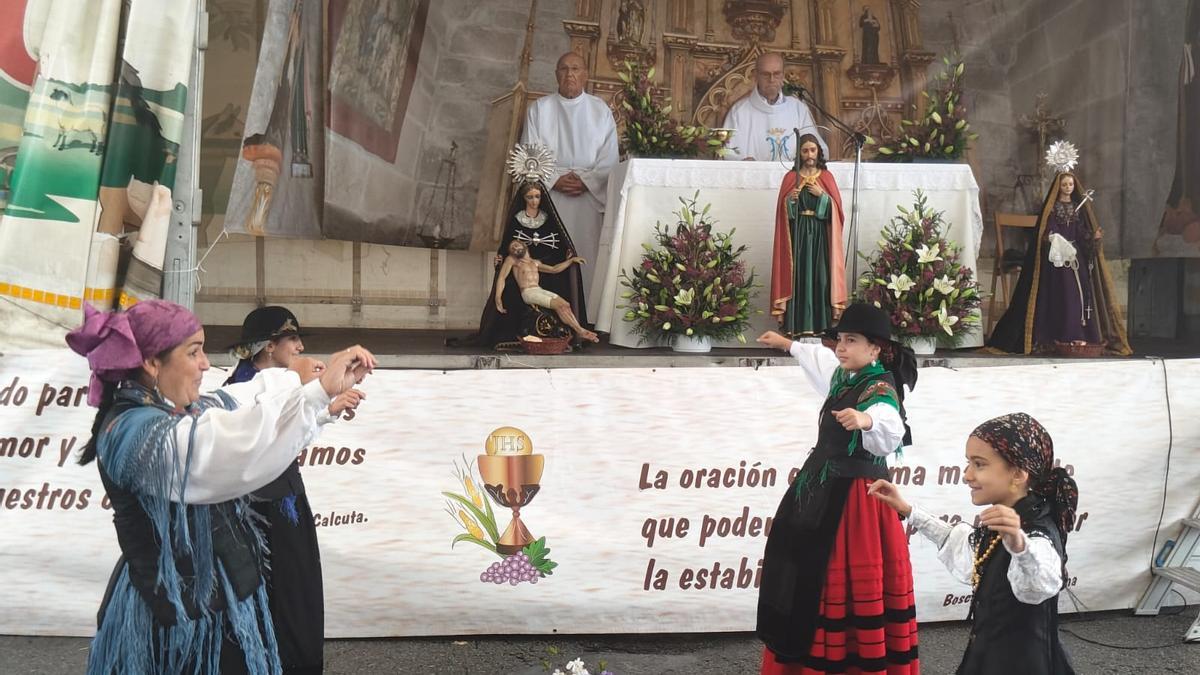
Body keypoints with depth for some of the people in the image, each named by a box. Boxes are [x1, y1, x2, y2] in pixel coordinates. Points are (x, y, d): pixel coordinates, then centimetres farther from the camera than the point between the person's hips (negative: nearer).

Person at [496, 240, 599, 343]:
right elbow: (502, 277, -3)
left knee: (565, 305, -17)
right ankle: (580, 331, -18)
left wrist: (572, 260, 22)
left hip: (540, 290, 6)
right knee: (559, 305, -21)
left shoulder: (535, 263, 23)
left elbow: (554, 269, 28)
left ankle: (580, 331, -24)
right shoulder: (512, 260, 6)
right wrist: (498, 298, -16)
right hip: (528, 293, -6)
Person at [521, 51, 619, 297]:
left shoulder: (601, 110, 11)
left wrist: (586, 181, -10)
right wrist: (555, 180, -11)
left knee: (586, 254, -6)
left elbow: (610, 158, 5)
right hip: (549, 193, 0)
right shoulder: (539, 108, 10)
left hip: (589, 195, 0)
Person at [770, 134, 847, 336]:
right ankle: (796, 325, -5)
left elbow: (836, 207, 2)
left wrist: (822, 195, -13)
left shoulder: (826, 177, 9)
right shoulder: (791, 177, 7)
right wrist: (790, 199, -16)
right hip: (797, 235, -1)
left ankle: (819, 324, 1)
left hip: (820, 235, 1)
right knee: (797, 277, -6)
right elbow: (783, 209, 3)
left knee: (820, 277, -4)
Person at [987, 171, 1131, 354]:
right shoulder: (1051, 206, 2)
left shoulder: (1079, 206, 14)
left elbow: (1083, 231, 11)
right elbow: (1046, 230, -5)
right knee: (1061, 293, -7)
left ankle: (1077, 335, -4)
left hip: (1076, 254, 4)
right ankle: (1062, 335, -6)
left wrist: (1094, 236, -8)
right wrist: (1051, 239, -24)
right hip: (1058, 254, -4)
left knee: (1079, 291, -4)